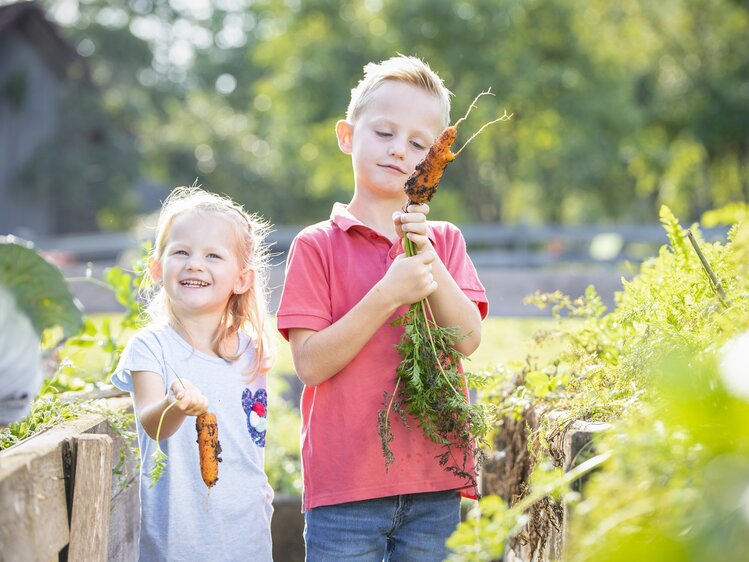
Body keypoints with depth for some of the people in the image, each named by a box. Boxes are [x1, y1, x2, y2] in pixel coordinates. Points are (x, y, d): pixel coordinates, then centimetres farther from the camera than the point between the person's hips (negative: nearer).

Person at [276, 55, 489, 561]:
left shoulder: (445, 240, 10)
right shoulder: (318, 245, -1)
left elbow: (468, 340, -2)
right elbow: (311, 363, -10)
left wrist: (430, 260, -14)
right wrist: (389, 294, -19)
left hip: (434, 485, 3)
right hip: (345, 484, -3)